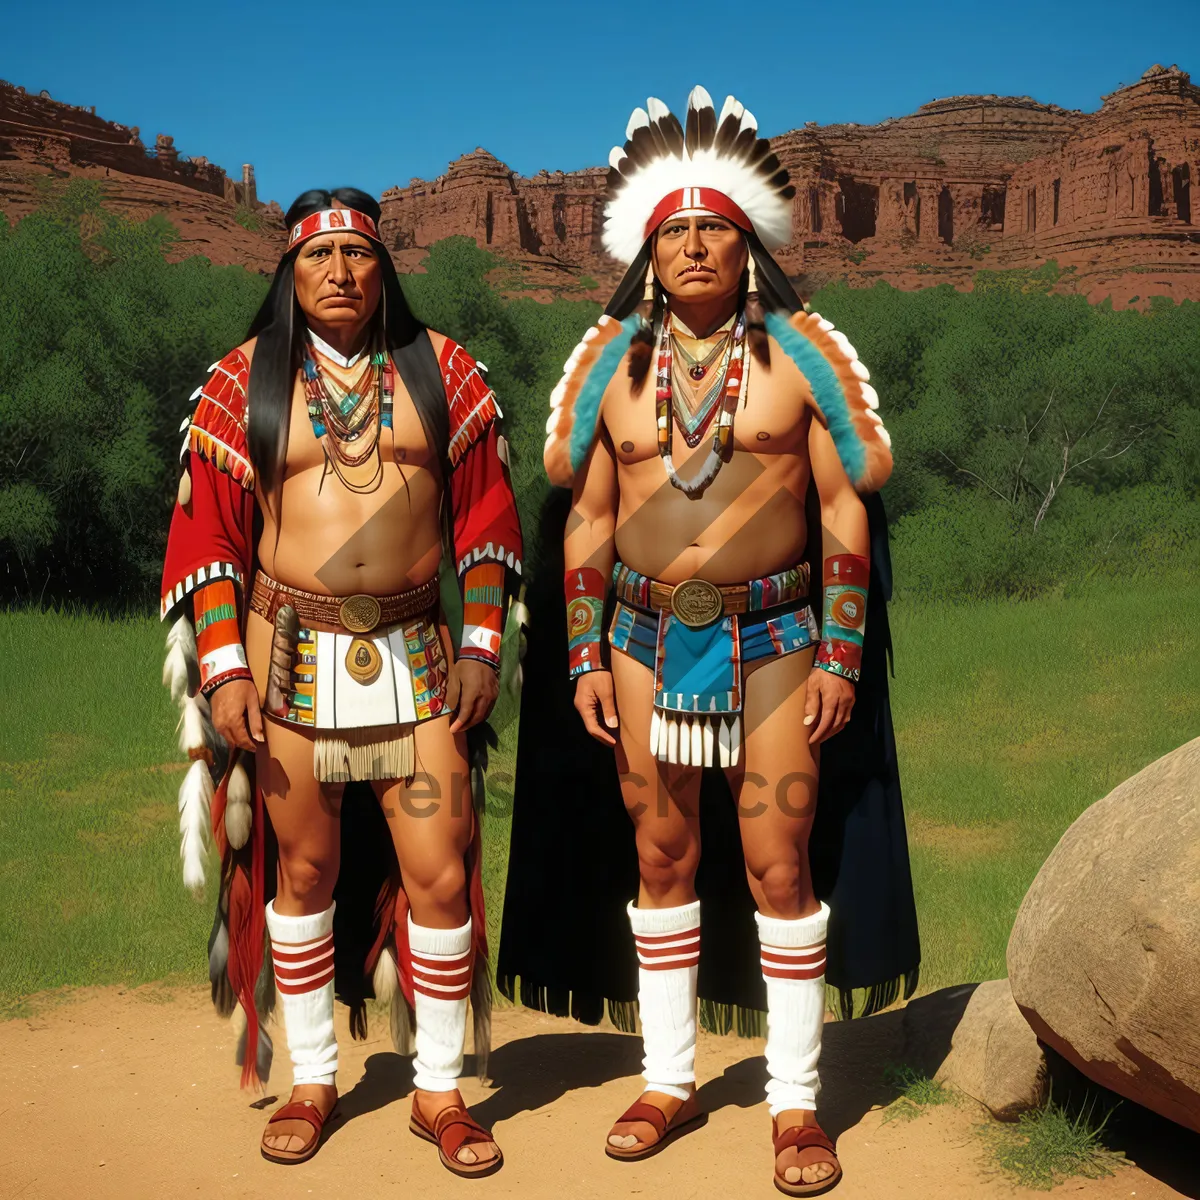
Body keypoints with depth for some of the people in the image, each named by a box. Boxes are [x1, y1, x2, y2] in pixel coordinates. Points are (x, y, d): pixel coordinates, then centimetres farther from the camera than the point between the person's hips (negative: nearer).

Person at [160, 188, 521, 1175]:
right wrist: (224, 666, -5)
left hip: (414, 654, 1)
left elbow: (485, 511, 7)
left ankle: (440, 1091, 17)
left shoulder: (439, 369, 6)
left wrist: (481, 644, 2)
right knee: (304, 867, 9)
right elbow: (206, 528, 3)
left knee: (440, 874, -1)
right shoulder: (245, 381, 4)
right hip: (289, 653, 0)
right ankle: (312, 1080, 27)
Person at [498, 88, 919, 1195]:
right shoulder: (612, 361, 8)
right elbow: (586, 523, 10)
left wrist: (842, 658, -5)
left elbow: (846, 514, 1)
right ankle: (669, 1083, 24)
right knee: (660, 861, 9)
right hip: (648, 643, 3)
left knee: (780, 866, -1)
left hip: (774, 644, -2)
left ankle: (796, 1103, 13)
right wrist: (584, 660, 4)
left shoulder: (800, 352, 2)